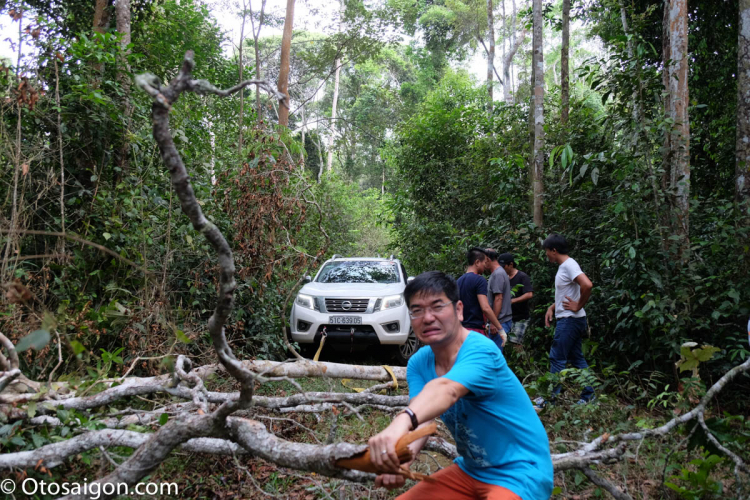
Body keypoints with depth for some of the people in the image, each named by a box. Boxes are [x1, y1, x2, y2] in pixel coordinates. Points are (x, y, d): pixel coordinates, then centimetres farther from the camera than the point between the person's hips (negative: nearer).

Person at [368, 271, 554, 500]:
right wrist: (398, 461, -37)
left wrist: (400, 423, -61)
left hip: (519, 473, -6)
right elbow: (421, 419, -17)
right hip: (469, 470, 7)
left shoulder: (480, 351, -24)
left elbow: (446, 390, -44)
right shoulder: (419, 363, -3)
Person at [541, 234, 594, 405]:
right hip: (568, 320, 10)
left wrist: (578, 306, -20)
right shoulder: (564, 266, 13)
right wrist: (552, 308, 12)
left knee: (557, 359, -4)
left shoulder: (569, 265, -17)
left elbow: (587, 285, -32)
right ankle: (588, 395, 19)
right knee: (577, 358, 13)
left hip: (570, 320, -10)